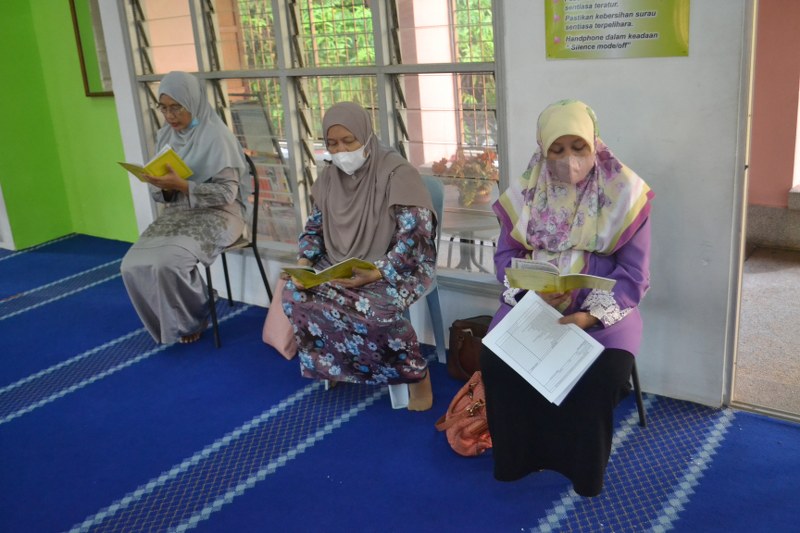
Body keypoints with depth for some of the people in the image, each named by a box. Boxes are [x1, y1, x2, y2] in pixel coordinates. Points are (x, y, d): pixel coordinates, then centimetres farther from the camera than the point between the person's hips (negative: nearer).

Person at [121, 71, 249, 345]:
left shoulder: (216, 135, -13)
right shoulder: (165, 135, 8)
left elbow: (227, 193, -17)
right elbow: (164, 192, 12)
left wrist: (181, 185, -26)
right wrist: (163, 186, -13)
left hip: (217, 214, -7)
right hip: (177, 213, 7)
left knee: (168, 263, -30)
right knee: (133, 265, -15)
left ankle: (190, 321, -1)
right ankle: (167, 322, 8)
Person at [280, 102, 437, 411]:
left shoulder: (395, 171, -15)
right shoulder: (330, 176, 5)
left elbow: (415, 233, -20)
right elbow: (314, 227, 13)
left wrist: (377, 274, -31)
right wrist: (304, 264, -7)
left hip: (397, 268, -6)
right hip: (341, 267, 7)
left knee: (374, 308, -36)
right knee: (295, 291, -16)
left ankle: (416, 371, -11)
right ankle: (335, 363, 3)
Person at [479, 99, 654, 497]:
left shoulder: (624, 193, -6)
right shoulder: (525, 192, 2)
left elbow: (633, 273, -8)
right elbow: (505, 255, 4)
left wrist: (591, 316, -23)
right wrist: (529, 292, -17)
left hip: (603, 308, -2)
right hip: (531, 303, 2)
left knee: (602, 374, -29)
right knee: (495, 359, -23)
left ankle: (582, 467, 0)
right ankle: (520, 456, 2)